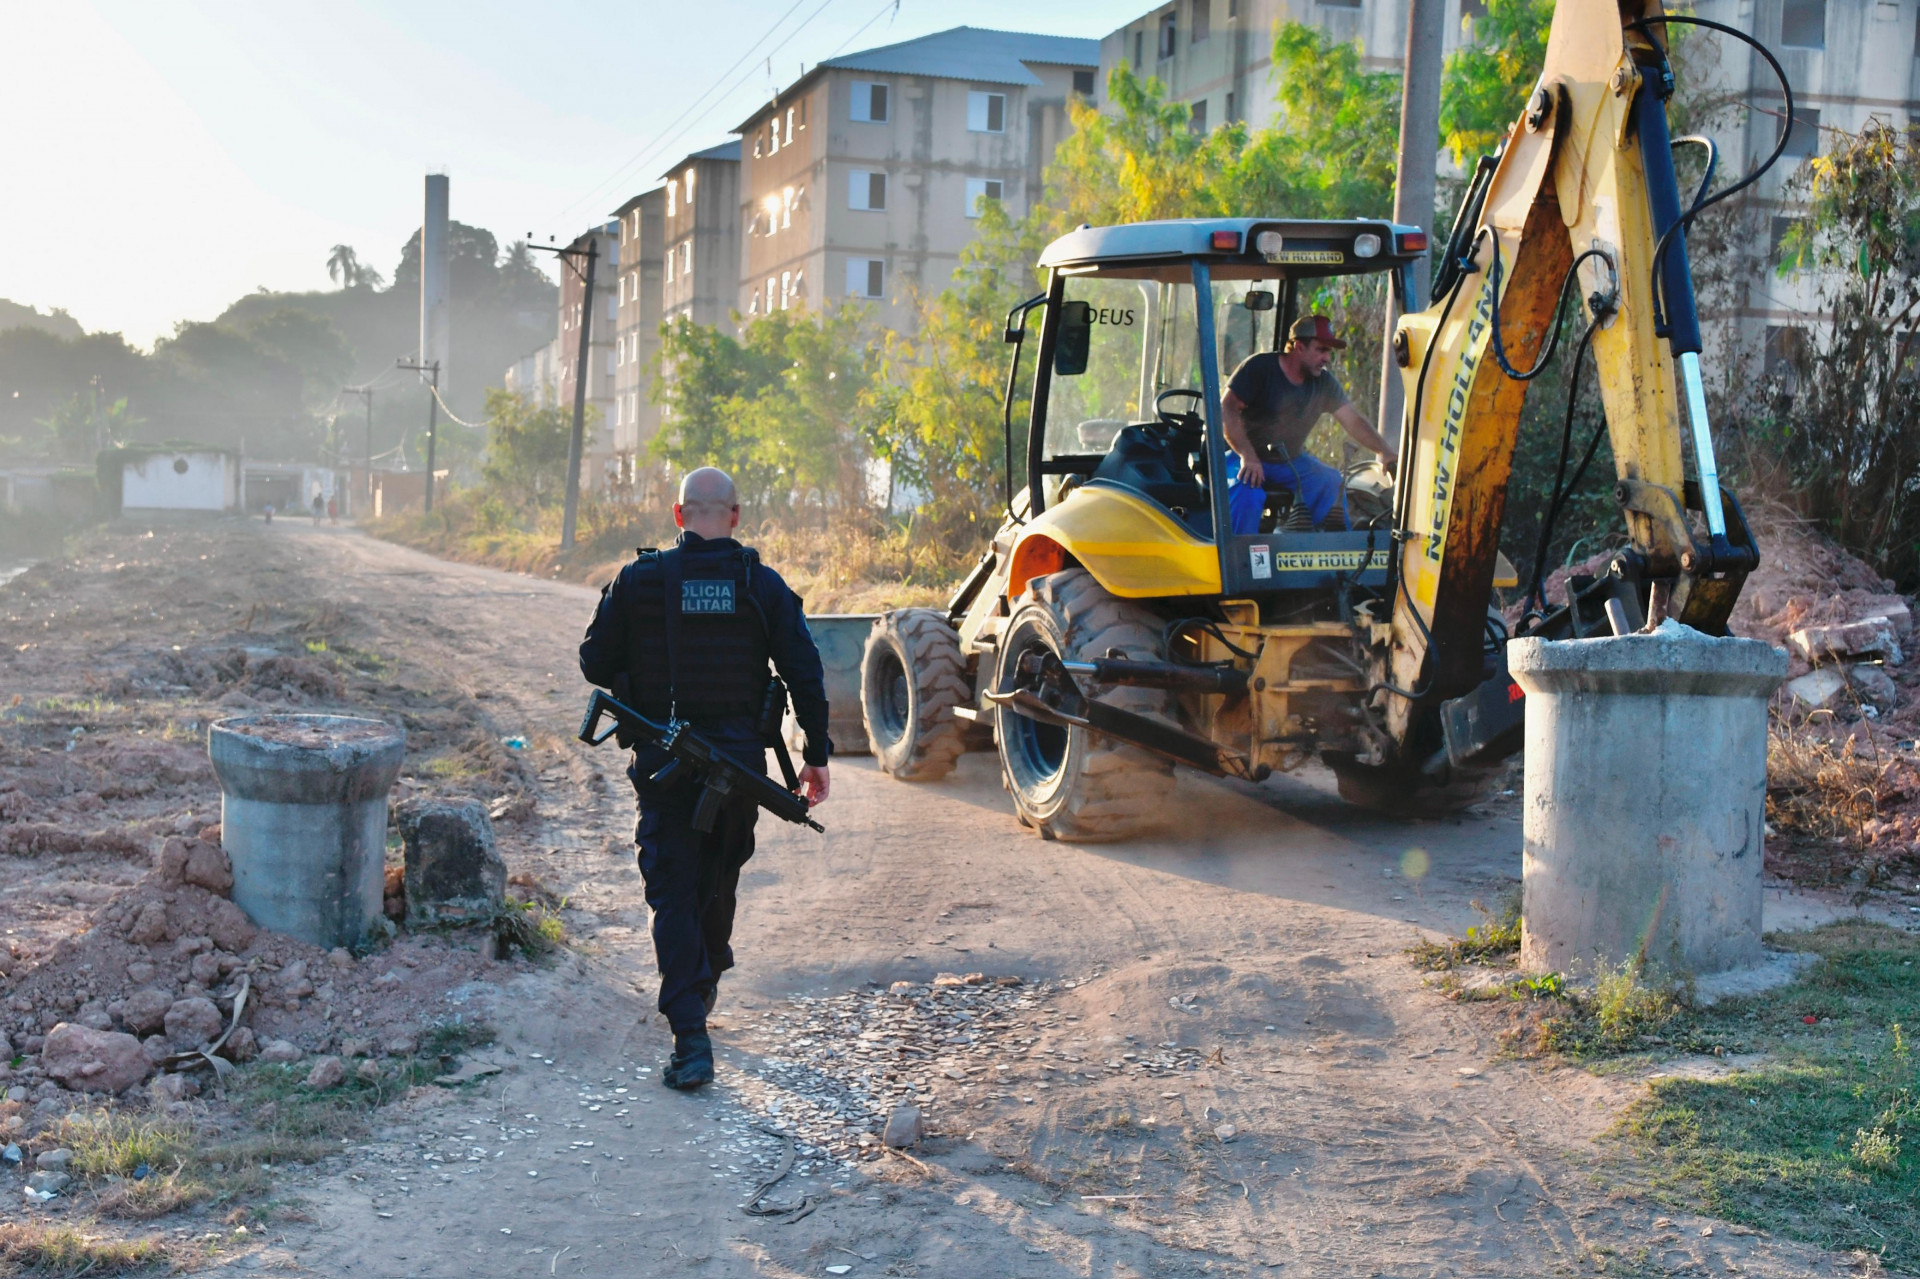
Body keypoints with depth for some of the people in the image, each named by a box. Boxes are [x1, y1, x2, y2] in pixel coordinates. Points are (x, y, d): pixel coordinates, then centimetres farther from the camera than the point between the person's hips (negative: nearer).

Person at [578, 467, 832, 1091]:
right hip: (738, 759, 2)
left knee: (673, 893, 1)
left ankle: (691, 1037, -8)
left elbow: (595, 661, 3)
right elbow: (805, 673, -3)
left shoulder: (638, 580, -4)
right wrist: (817, 755, 5)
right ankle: (703, 987, 42)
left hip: (663, 760, -1)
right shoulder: (762, 584, -2)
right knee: (718, 881, 21)